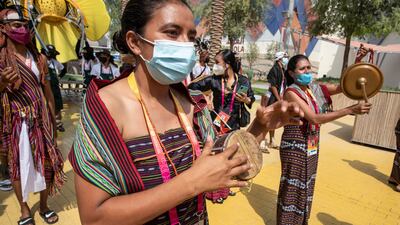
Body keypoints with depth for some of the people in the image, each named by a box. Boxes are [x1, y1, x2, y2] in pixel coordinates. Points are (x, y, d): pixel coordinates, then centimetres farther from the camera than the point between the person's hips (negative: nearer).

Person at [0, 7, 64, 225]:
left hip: (40, 118, 3)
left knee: (45, 160, 9)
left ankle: (44, 205, 29)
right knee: (18, 164, 8)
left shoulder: (39, 58, 4)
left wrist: (53, 121, 9)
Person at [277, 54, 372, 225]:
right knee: (293, 188, 7)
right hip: (294, 146, -7)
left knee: (306, 186, 20)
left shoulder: (314, 88, 3)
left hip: (311, 146, 7)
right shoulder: (291, 92, -19)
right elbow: (315, 118, -26)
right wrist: (351, 110, -27)